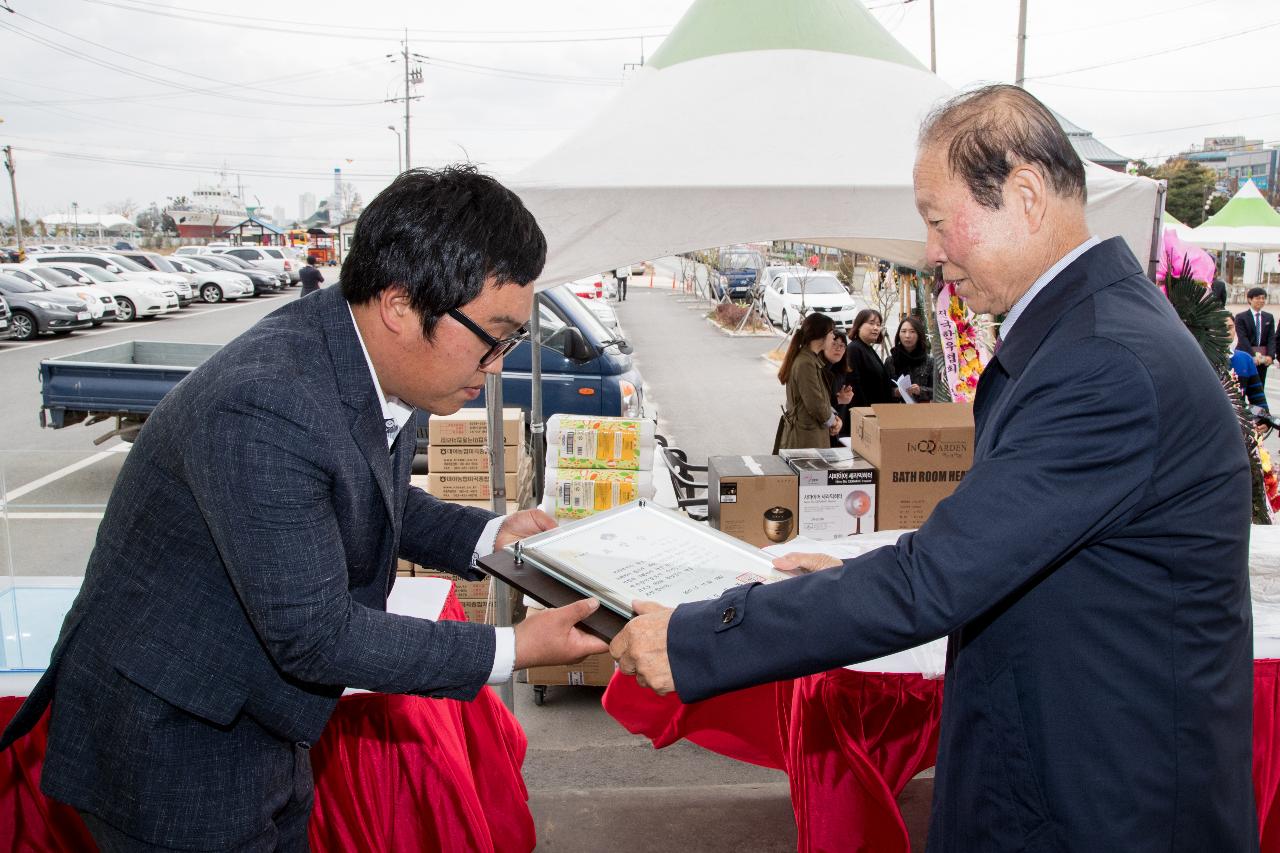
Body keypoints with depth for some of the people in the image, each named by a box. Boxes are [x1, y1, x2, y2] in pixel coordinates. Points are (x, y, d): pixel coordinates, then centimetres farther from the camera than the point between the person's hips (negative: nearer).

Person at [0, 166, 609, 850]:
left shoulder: (377, 359, -7)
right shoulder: (264, 409, -35)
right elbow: (314, 636, -29)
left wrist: (486, 536, -2)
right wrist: (512, 650, -24)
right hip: (172, 748, -8)